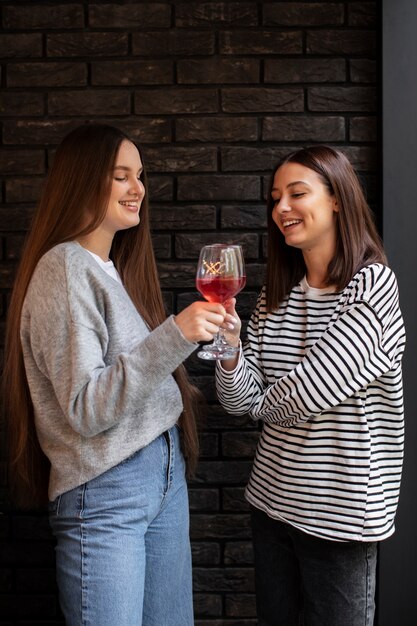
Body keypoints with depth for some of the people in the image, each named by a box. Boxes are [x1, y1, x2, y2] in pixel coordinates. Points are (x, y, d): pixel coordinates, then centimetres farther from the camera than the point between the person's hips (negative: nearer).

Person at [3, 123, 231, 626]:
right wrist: (174, 335, -25)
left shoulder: (118, 268, 13)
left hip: (165, 473, 8)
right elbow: (86, 409, -20)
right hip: (105, 490, -8)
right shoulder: (64, 269, -13)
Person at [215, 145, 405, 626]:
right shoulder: (276, 295, 5)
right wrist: (229, 346, -18)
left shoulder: (372, 285, -15)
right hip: (272, 500, 6)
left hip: (340, 511, -6)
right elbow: (241, 401, 0)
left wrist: (267, 400, 0)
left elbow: (305, 393, -20)